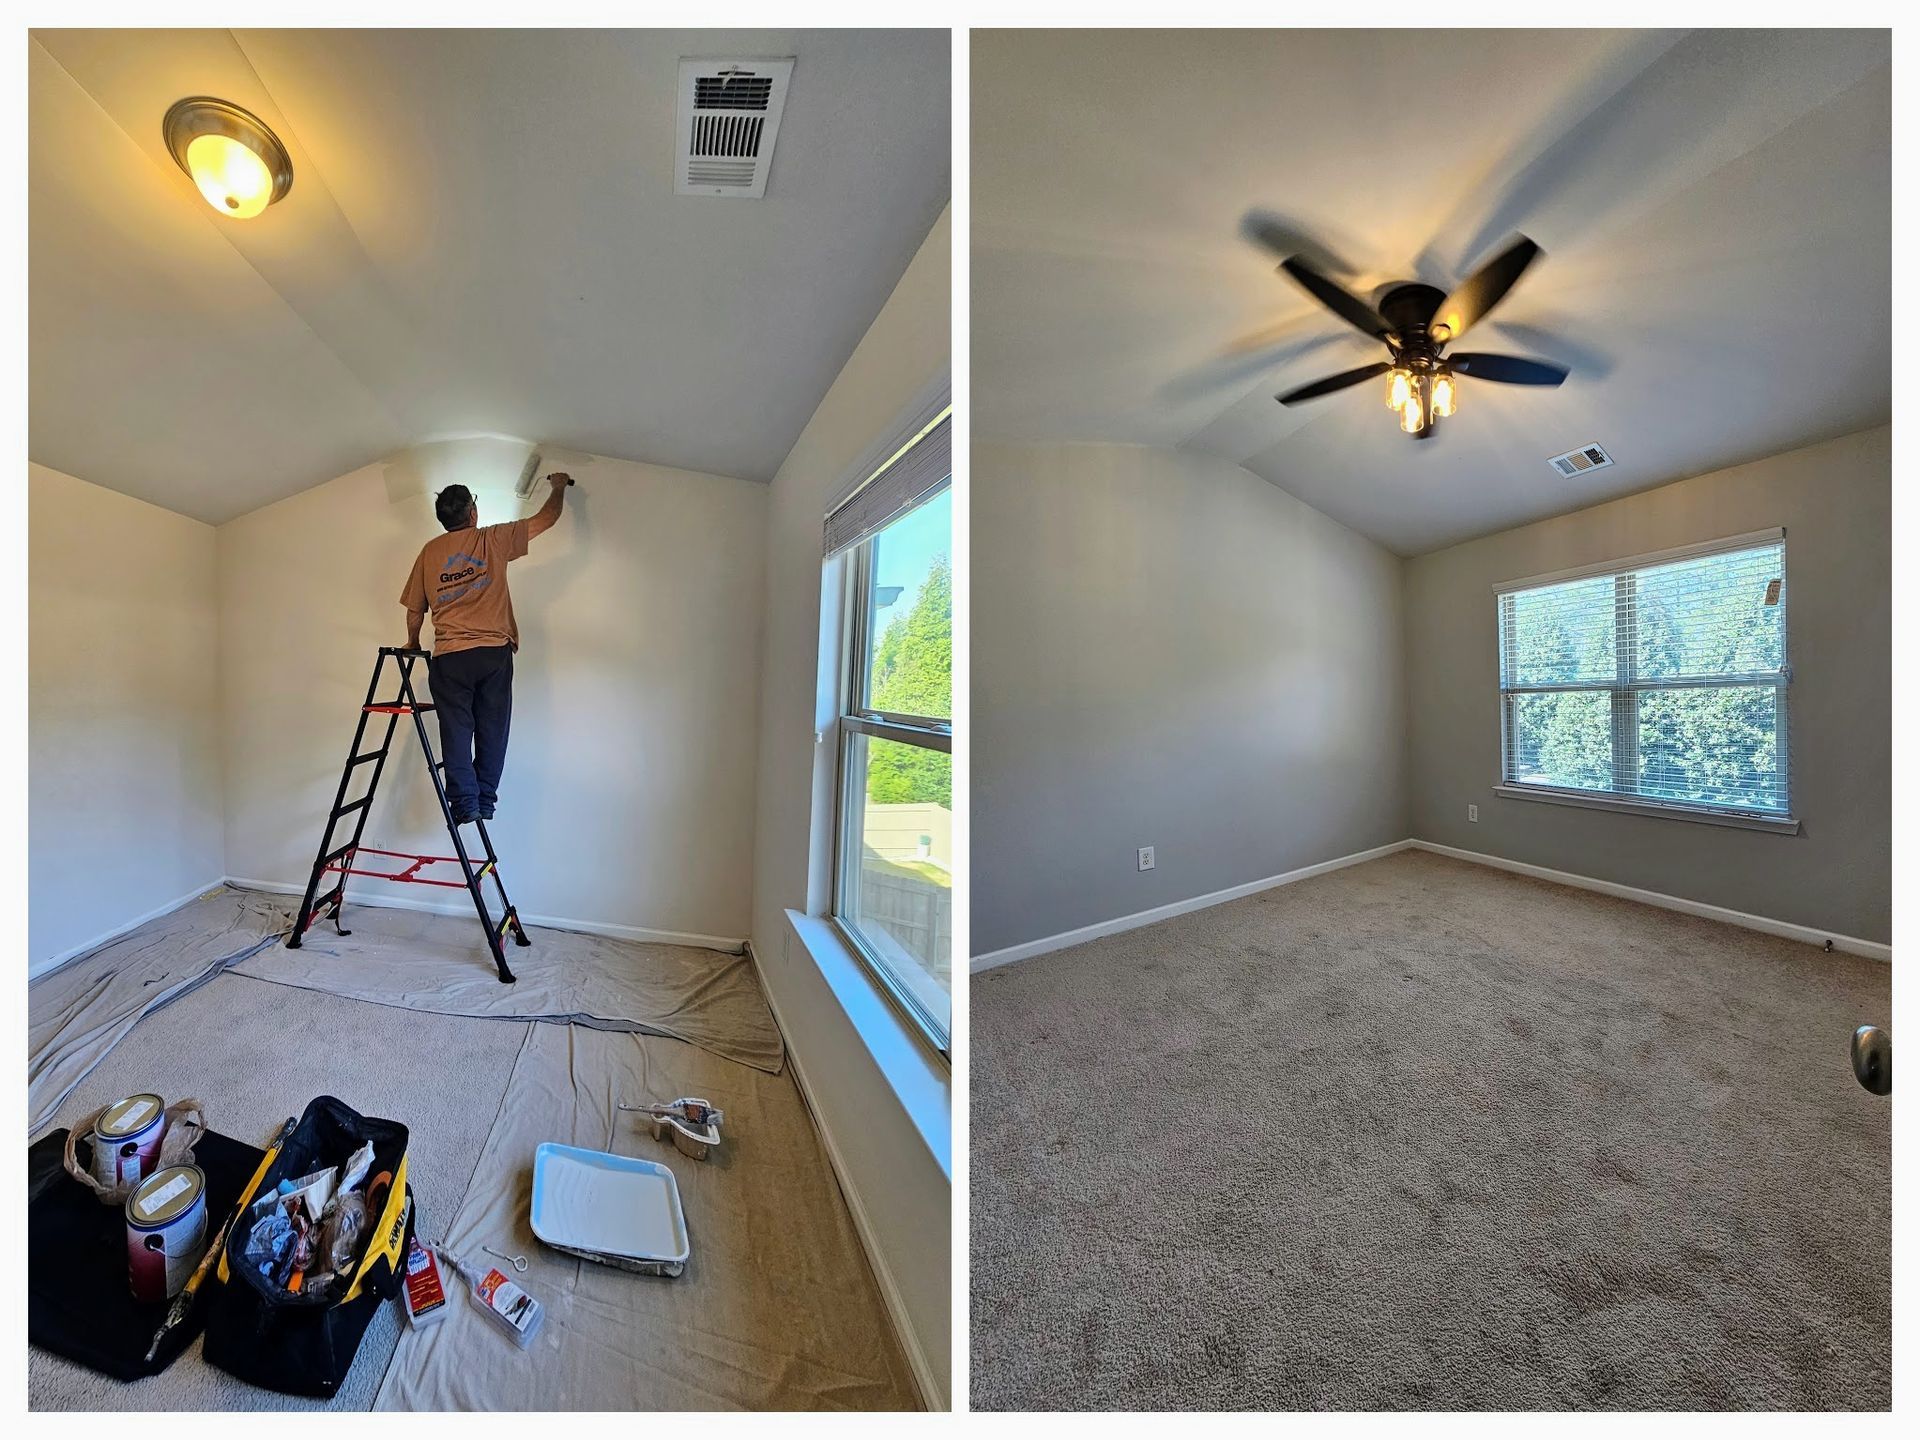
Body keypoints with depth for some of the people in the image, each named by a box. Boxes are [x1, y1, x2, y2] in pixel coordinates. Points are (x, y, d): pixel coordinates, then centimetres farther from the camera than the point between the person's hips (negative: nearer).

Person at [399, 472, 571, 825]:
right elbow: (547, 518, 11)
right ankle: (485, 800, 10)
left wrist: (413, 643, 31)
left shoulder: (430, 551, 10)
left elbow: (415, 608, 15)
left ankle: (465, 802, 2)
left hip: (449, 656, 1)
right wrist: (559, 487, 28)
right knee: (491, 729, 6)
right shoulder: (493, 539, 4)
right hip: (494, 651, -1)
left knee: (456, 730, 5)